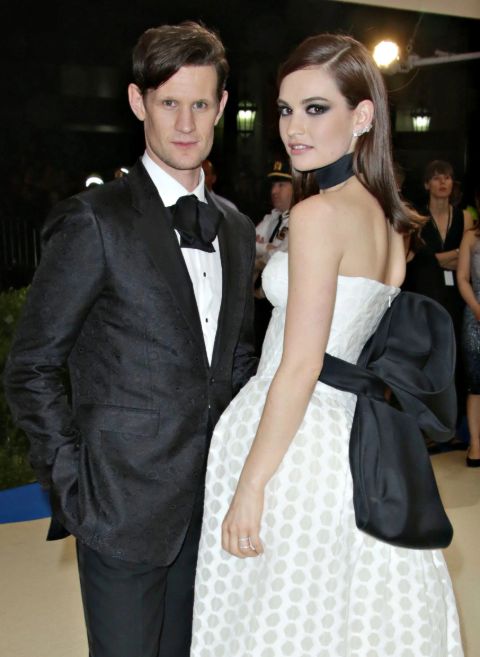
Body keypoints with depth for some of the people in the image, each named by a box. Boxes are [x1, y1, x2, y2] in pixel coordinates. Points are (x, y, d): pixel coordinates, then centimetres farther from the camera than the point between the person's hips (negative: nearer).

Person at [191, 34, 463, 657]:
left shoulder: (319, 213, -16)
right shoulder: (385, 215, 10)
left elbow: (300, 367, -19)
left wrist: (250, 487, -15)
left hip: (290, 444, -8)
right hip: (348, 436, 9)